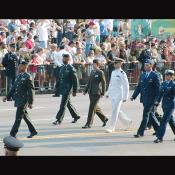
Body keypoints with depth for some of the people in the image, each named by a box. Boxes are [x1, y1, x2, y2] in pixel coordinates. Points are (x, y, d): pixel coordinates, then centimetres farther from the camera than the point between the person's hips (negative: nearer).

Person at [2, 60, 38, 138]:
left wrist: (30, 102, -16)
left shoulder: (28, 77, -12)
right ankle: (33, 131, 23)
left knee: (18, 117, -6)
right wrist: (7, 96, 12)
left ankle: (13, 134, -5)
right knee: (25, 116, 14)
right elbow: (14, 88, 20)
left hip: (23, 100, -8)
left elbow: (31, 90, -14)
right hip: (18, 100, 8)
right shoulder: (19, 76, 14)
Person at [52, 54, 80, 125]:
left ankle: (59, 120, -6)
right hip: (62, 89, 8)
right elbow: (59, 79, 18)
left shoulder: (71, 69, -11)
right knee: (68, 104, 17)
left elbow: (75, 80, -11)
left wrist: (74, 91, -12)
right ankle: (76, 116, 31)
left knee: (63, 105, -8)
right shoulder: (62, 68, 11)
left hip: (67, 89, -8)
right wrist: (57, 89, 16)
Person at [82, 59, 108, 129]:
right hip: (91, 92, 8)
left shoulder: (100, 73, -7)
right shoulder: (92, 72, 14)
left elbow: (103, 83, -6)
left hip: (97, 93, -8)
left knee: (92, 107, -10)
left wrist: (103, 93, -7)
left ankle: (89, 123, -7)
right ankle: (104, 119, 31)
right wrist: (85, 90, 14)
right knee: (95, 107, 14)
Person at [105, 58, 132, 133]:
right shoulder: (113, 72, 11)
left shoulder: (122, 74, -12)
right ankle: (127, 121, 31)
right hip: (113, 95, 8)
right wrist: (108, 93, 20)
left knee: (115, 111, -8)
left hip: (119, 95, -8)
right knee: (117, 111, 14)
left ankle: (111, 127, -5)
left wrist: (125, 97, -15)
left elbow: (126, 86, -13)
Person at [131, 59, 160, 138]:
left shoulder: (155, 75, -8)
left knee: (145, 115, -8)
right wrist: (133, 96, 6)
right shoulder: (142, 75, 12)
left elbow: (158, 88, -9)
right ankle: (158, 130, 27)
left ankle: (140, 132, -8)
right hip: (144, 98, 7)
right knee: (150, 115, 14)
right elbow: (139, 87, 15)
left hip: (151, 99, -7)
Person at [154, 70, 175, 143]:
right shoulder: (163, 84, 9)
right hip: (164, 105, 7)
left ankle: (160, 137, -10)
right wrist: (157, 102, 6)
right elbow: (160, 94, 14)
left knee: (164, 120, -11)